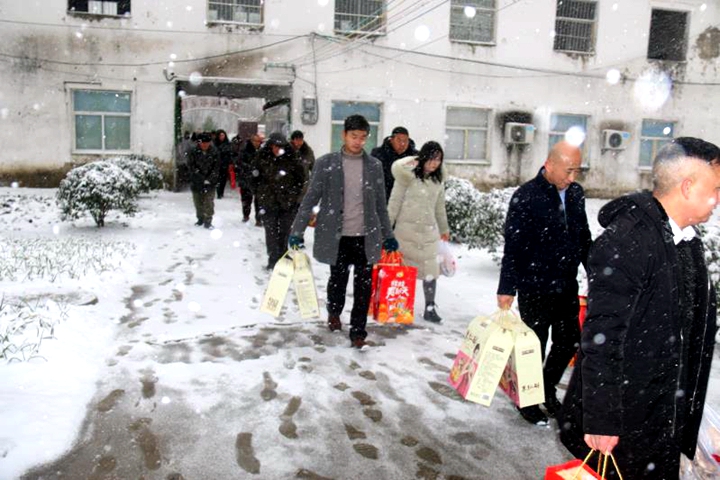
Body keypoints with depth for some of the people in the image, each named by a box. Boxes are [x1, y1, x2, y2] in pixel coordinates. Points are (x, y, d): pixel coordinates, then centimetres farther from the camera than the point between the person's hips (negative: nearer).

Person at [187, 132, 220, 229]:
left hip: (210, 183, -1)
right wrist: (202, 178, -12)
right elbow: (191, 166, -5)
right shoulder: (194, 152, -2)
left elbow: (216, 168, -2)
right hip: (196, 182, 2)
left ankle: (208, 221, -1)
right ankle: (200, 219, 27)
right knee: (198, 202, 11)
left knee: (209, 202, -7)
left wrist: (209, 179, -12)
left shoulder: (214, 152, -2)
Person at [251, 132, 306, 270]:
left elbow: (300, 177, 6)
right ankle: (273, 260, 14)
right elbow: (255, 177, 9)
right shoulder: (262, 158, -1)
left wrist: (294, 194, 2)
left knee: (285, 232, 5)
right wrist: (259, 193, 5)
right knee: (271, 232, 5)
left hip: (288, 202, 0)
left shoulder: (290, 159, -2)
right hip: (268, 202, 1)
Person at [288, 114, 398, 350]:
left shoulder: (374, 165, 6)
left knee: (363, 288, 2)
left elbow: (380, 204, 12)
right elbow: (311, 199, 0)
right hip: (337, 236, -1)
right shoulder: (326, 163, -1)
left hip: (366, 237, 1)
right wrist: (297, 231, -5)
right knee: (338, 281, 13)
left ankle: (358, 332, 17)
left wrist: (388, 235, 12)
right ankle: (334, 312, 43)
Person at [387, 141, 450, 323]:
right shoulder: (408, 176, -8)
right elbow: (394, 202, -6)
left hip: (429, 231, 4)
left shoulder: (439, 180, 8)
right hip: (406, 229, -4)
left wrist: (444, 229, 25)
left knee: (430, 270, 1)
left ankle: (430, 308, 9)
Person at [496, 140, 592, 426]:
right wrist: (506, 289, -16)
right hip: (535, 287, -6)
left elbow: (584, 238, 16)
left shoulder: (576, 193, 6)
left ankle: (547, 390, 37)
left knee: (569, 342, 14)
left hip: (567, 285, 6)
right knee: (535, 346, 6)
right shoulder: (526, 197, -14)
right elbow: (513, 246, -15)